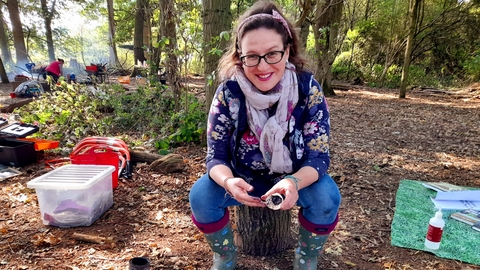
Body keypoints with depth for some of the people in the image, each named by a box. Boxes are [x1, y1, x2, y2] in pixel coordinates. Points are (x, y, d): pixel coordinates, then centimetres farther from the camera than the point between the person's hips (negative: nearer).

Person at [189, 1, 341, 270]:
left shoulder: (308, 88, -21)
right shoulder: (228, 93, -20)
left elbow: (319, 156, -20)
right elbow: (216, 156, -17)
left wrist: (293, 183, -43)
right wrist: (229, 181, -41)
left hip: (296, 178, 0)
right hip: (244, 178, 1)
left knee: (326, 196, -29)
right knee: (201, 195, -23)